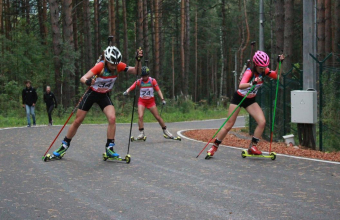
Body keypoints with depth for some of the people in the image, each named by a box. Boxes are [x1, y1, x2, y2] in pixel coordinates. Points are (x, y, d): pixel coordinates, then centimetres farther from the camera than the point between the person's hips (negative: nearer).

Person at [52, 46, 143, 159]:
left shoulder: (119, 66, -17)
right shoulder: (100, 66, -28)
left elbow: (135, 71, -18)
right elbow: (83, 78, -36)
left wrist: (138, 60, -36)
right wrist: (87, 81, -59)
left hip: (104, 95, 3)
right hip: (92, 93, -3)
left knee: (112, 118, -21)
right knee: (77, 121, 4)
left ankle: (109, 148, -10)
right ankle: (64, 145, 22)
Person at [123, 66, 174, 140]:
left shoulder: (152, 81, -7)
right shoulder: (139, 81, -8)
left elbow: (158, 90, -6)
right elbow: (131, 87, -15)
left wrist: (162, 99, -14)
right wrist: (126, 92, -36)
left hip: (151, 101, 0)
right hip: (142, 101, 0)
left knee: (158, 117, 3)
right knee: (140, 116, -18)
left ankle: (165, 130, 20)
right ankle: (141, 133, -10)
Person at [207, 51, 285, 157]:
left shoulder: (264, 71, -9)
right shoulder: (249, 72, -28)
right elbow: (241, 86, -43)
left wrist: (279, 63, -15)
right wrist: (253, 83, -62)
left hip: (250, 100, 5)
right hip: (239, 98, -5)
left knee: (262, 122, -15)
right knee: (229, 125, -4)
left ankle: (252, 146, -5)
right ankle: (214, 146, 11)